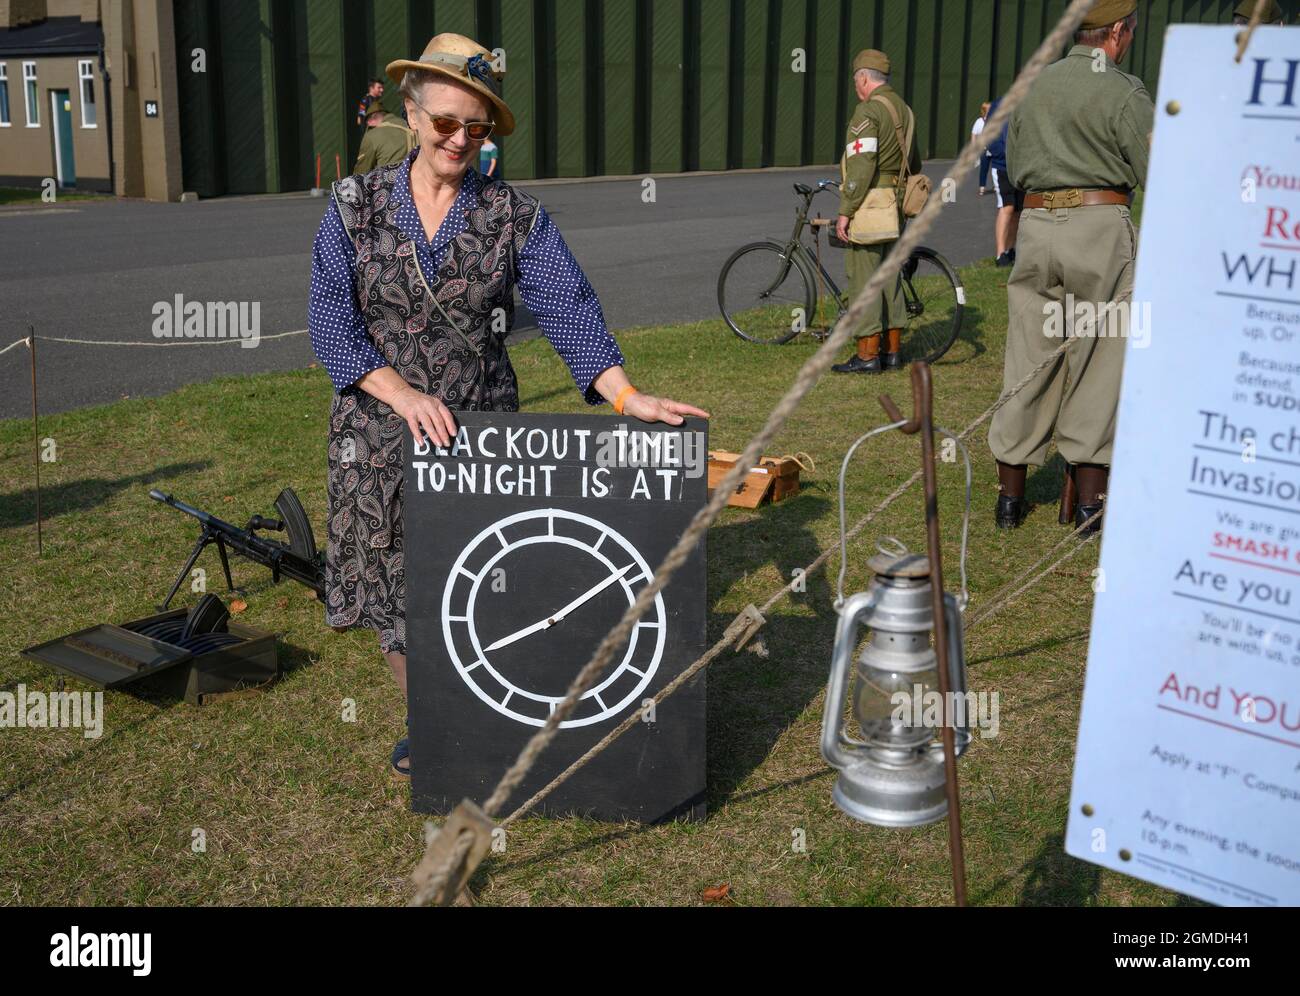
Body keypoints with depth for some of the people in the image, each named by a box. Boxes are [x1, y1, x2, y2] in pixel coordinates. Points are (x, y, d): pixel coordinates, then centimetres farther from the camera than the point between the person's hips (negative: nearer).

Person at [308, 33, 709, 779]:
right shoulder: (357, 206, -2)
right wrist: (406, 396, -22)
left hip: (483, 435, 0)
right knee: (397, 586, 8)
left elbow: (569, 306, -14)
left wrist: (624, 394, -30)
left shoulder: (516, 216, -3)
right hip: (382, 436, 1)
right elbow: (331, 321, -8)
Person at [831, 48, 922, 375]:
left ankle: (867, 355, -5)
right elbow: (914, 162, 23)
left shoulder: (868, 110, -13)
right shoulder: (904, 109, 16)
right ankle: (892, 351, 18)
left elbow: (861, 165, -22)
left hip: (869, 204, -9)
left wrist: (845, 211, -20)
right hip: (895, 207, 9)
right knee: (889, 277, 13)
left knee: (863, 278, -6)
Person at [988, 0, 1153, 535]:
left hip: (1037, 225, 5)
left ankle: (1009, 496, 13)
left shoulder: (1033, 86, 12)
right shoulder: (1124, 92, -6)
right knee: (1096, 363, 3)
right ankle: (1089, 501, 7)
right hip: (1101, 227, -5)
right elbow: (1157, 175, -6)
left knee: (1027, 363, 9)